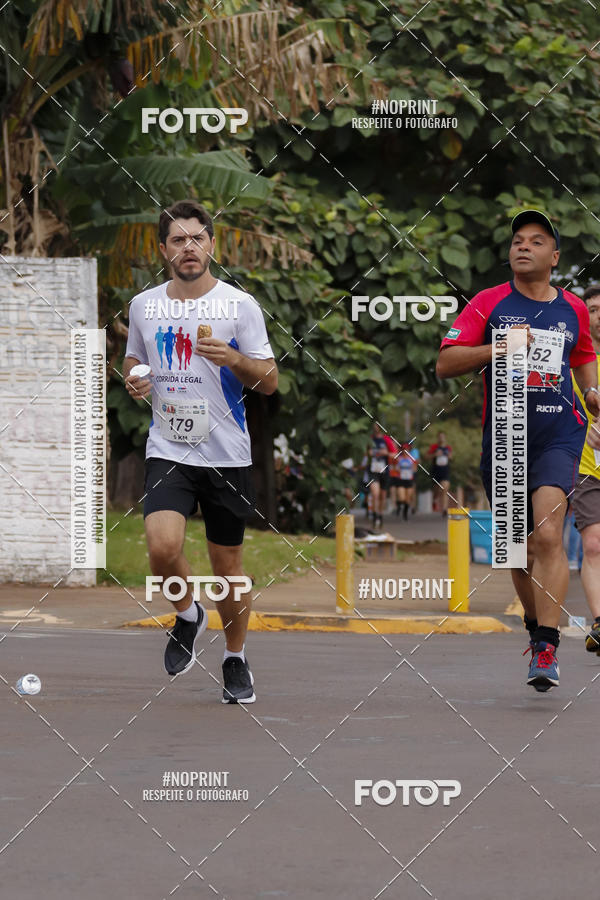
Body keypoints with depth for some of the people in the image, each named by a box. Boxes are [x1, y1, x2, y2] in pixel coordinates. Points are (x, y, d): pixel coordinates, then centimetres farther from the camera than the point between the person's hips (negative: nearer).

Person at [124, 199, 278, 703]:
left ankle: (236, 660, 29)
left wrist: (232, 358, -22)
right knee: (163, 547, -22)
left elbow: (269, 381, -3)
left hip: (227, 454, -1)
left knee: (227, 566, 6)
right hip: (168, 452, 1)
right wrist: (133, 380, -1)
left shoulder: (240, 305, -3)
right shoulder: (144, 305, 6)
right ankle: (188, 616, 9)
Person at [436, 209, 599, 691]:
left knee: (548, 536, -19)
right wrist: (499, 347, -16)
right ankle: (537, 627, 34)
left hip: (558, 435, -1)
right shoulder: (489, 303, 4)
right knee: (519, 547, 10)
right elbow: (446, 363, -3)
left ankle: (546, 650, -21)